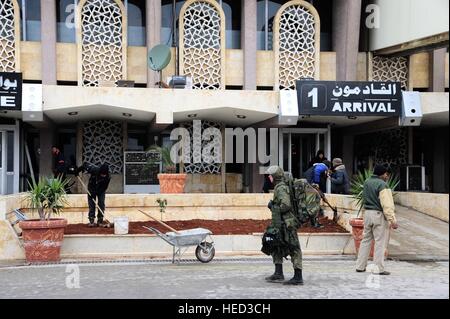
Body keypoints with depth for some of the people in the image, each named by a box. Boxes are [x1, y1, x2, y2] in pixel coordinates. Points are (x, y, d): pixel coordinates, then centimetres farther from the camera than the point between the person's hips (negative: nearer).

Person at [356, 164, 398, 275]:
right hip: (379, 215, -8)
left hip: (367, 213, 8)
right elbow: (386, 204, -20)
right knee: (380, 242, -2)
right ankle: (379, 268, 0)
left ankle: (360, 266, 17)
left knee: (366, 240, 14)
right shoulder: (382, 185, -14)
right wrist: (392, 220, -22)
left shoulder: (367, 183, 11)